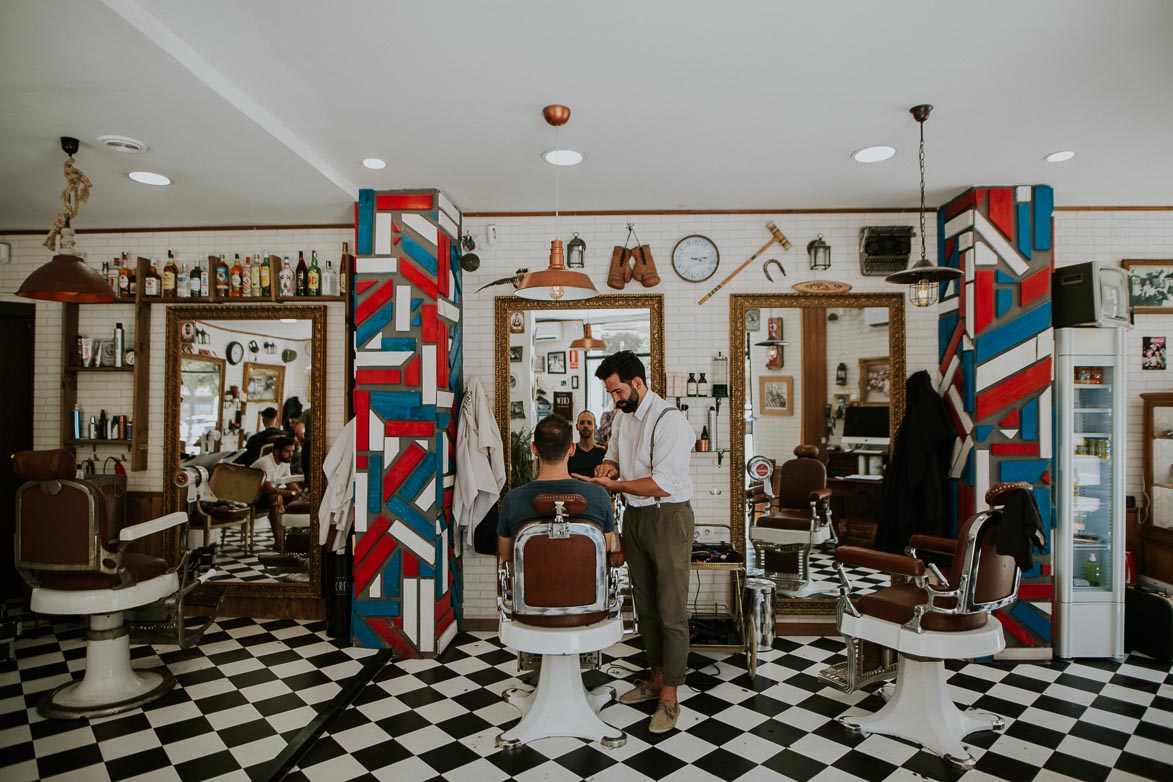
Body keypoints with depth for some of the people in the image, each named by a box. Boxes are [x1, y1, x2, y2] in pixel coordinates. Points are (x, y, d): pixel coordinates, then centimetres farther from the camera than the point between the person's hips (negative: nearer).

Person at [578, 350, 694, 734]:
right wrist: (608, 465, -2)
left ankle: (669, 697, 12)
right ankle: (656, 678, 32)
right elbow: (615, 456, 22)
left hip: (668, 518, -8)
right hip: (634, 516, 8)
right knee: (644, 604, 17)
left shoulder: (670, 420, -19)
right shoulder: (621, 416, 8)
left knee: (671, 611, 0)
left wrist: (613, 485, -18)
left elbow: (662, 484, -24)